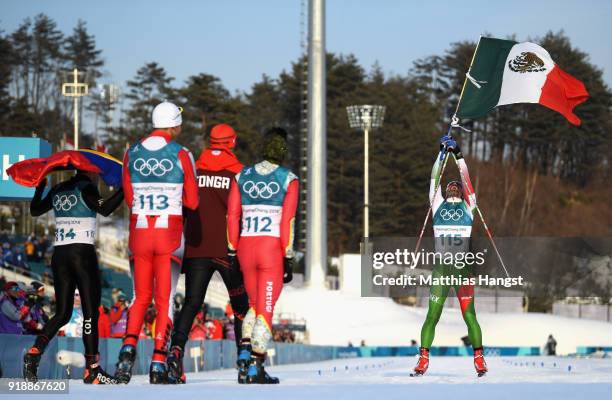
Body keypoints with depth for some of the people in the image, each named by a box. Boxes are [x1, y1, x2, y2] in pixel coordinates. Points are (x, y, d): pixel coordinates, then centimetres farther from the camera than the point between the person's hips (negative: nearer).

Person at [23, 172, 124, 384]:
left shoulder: (57, 190, 12)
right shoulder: (86, 188, -6)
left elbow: (34, 210, 23)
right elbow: (104, 208, -22)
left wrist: (40, 187, 37)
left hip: (59, 255, 7)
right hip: (83, 253, -7)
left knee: (62, 313, 12)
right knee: (91, 311, -3)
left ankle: (34, 353, -7)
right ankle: (92, 370, -6)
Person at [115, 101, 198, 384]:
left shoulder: (132, 153, 5)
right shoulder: (181, 155, -5)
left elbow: (129, 199, 9)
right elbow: (192, 202, 0)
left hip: (139, 231, 3)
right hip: (170, 233, -3)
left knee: (141, 297, 14)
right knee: (165, 300, 5)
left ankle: (128, 346, -9)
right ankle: (158, 362, -2)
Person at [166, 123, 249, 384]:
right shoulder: (239, 172, -3)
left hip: (197, 249, 2)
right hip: (229, 250, -2)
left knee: (191, 304, 1)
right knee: (242, 306, 13)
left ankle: (176, 348, -20)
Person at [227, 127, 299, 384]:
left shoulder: (241, 176, 8)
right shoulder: (288, 179, -2)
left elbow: (232, 216, 7)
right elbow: (287, 221, -7)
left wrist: (232, 253, 12)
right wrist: (288, 258, -3)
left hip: (246, 247, 4)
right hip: (273, 249, -4)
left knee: (255, 304, 20)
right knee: (266, 309, 3)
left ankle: (244, 354, 3)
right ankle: (255, 368, 0)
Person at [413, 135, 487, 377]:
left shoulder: (468, 206, 13)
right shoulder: (437, 204, 16)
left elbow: (466, 178, 6)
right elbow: (434, 180, 11)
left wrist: (458, 155, 3)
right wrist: (442, 153, 7)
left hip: (463, 268, -1)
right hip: (440, 269, 1)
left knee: (469, 315, -4)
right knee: (432, 315, -2)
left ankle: (479, 358, 0)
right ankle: (423, 359, 0)